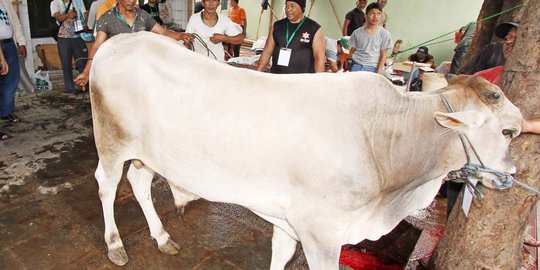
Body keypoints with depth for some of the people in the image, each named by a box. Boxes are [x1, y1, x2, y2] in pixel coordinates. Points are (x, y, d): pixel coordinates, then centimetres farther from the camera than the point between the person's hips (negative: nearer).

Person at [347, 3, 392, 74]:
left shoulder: (384, 34, -1)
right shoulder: (357, 32, 4)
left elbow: (383, 54, 0)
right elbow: (352, 51, 11)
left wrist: (379, 72, -7)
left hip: (372, 68, -1)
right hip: (356, 66, 1)